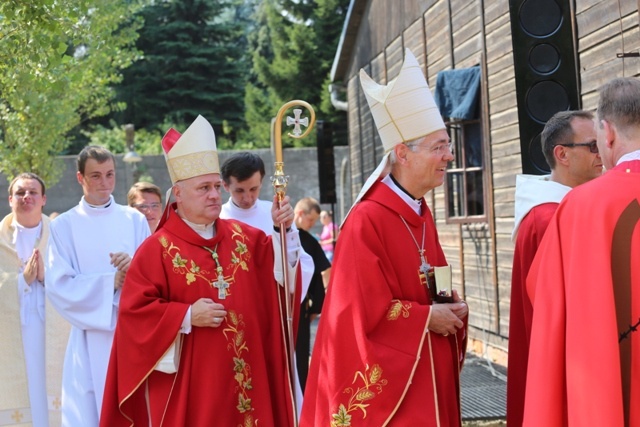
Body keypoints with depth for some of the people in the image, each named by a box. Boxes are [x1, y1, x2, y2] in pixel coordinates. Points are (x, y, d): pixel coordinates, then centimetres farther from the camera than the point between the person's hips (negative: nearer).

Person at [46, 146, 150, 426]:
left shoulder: (134, 220, 7)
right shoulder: (64, 226, 2)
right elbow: (58, 286, -5)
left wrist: (135, 268, -18)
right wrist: (109, 283, -15)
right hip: (90, 336, -1)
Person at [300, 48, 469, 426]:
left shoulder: (422, 215, 9)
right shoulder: (366, 221, -17)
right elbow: (362, 310, -22)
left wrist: (451, 308, -2)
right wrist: (428, 318, -14)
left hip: (427, 378, 8)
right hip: (386, 384, -8)